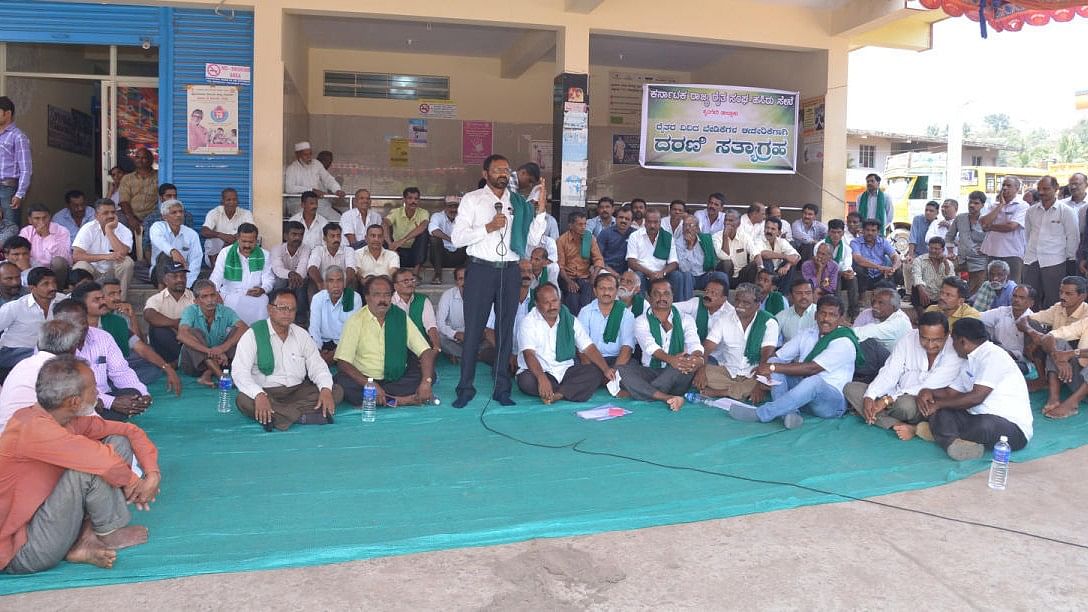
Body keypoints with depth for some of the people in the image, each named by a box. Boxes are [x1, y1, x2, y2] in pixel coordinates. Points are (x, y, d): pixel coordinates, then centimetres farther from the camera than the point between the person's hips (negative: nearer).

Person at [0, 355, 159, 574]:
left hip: (40, 514, 9)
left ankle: (86, 537, -3)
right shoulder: (34, 428, -28)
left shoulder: (71, 420, -2)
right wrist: (132, 481, -14)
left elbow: (131, 432, 4)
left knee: (119, 443, 1)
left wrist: (153, 474, -10)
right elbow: (104, 460, -34)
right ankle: (109, 533, -2)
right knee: (91, 466, -28)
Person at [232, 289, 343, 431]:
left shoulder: (301, 334, 10)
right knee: (243, 400, -35)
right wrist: (259, 395, -33)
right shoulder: (253, 334, -5)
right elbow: (239, 371, -15)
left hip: (298, 390, 4)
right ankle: (303, 416, -33)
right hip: (266, 392, -4)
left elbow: (317, 366, 7)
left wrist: (325, 389, -15)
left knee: (337, 391, -15)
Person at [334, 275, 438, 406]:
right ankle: (399, 399, -23)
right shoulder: (356, 321, -7)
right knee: (341, 383, -31)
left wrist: (426, 382, -21)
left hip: (396, 379, 3)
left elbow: (425, 351, -4)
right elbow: (342, 362, -14)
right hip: (364, 378, -2)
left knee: (430, 374, -17)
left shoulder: (401, 317, 0)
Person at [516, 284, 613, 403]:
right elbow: (529, 354, -20)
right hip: (539, 372, -3)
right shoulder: (529, 322, -6)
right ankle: (573, 391, -23)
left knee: (597, 372, -18)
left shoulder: (570, 320, 7)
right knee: (526, 380, -35)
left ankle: (558, 394, -31)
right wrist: (542, 378, -38)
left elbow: (588, 348, 2)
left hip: (566, 371, 4)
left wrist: (606, 369, -16)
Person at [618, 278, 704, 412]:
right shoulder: (641, 321, 6)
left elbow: (694, 344, -7)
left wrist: (698, 358, -34)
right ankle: (668, 398, -41)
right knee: (623, 370, -28)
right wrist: (670, 359, -36)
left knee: (689, 363, -32)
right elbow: (649, 345, -14)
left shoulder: (685, 320, 12)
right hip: (650, 373, 0)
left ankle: (639, 392, -27)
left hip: (677, 380, 0)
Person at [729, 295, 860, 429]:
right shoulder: (807, 334, 9)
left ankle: (760, 414, -36)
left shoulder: (844, 342, -12)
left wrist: (773, 368, -22)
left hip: (832, 400, -6)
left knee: (814, 381, -39)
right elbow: (775, 357, 6)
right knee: (774, 362, -12)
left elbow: (812, 368, -23)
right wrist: (762, 374, -17)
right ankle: (789, 412, -30)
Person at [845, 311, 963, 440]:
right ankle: (898, 426, -26)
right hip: (899, 395, 6)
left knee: (906, 403, -41)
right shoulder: (909, 338, -3)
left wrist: (888, 400, -27)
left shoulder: (955, 353, -16)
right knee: (850, 388, -13)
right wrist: (869, 397, -21)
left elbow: (927, 389, -22)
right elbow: (889, 373, -4)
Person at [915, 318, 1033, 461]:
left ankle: (942, 434, -18)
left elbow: (976, 397, -20)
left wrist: (938, 404, -11)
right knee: (939, 413, -9)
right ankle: (954, 443, -35)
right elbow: (951, 392, 20)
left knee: (985, 424, -40)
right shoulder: (970, 363, 18)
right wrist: (928, 392, -1)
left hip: (1013, 428, -9)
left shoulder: (993, 355, -13)